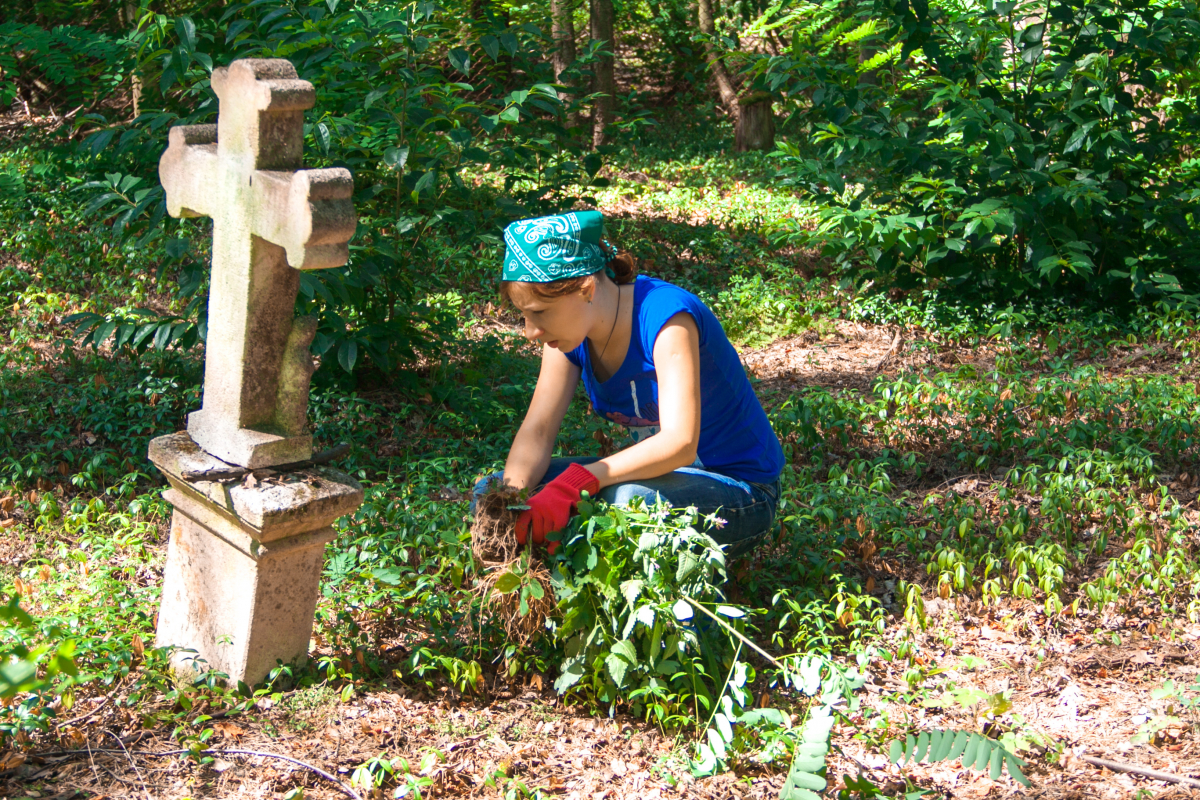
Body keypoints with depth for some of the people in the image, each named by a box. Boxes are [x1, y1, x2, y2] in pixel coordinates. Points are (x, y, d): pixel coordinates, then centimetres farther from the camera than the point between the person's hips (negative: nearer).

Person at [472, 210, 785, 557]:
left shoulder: (666, 315, -27)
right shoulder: (570, 330, -5)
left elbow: (680, 443, -35)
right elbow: (537, 430, -9)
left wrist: (575, 482, -45)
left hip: (741, 491, -7)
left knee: (628, 499, -39)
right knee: (491, 492, -7)